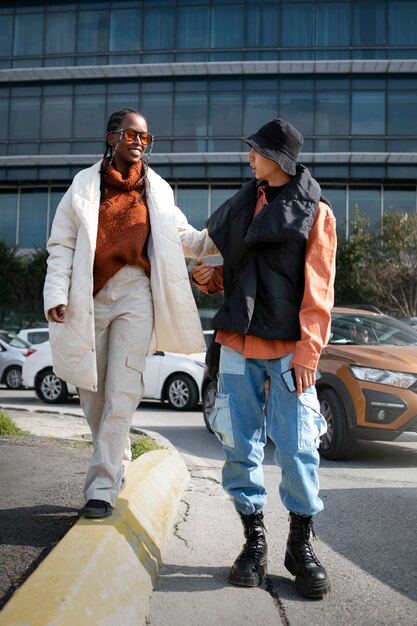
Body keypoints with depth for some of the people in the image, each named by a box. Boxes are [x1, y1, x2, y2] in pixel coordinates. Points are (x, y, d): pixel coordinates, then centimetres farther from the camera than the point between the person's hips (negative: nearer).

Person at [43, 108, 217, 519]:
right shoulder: (85, 184, 6)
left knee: (122, 391, -11)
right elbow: (62, 244, 2)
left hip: (135, 297, -1)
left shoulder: (157, 189, 11)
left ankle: (102, 486, -7)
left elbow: (182, 236, 17)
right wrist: (56, 294, -9)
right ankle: (117, 460, 32)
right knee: (92, 392, 8)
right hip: (88, 300, 1)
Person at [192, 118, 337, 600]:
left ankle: (301, 545, 12)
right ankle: (254, 541, 17)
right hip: (239, 343, 5)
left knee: (296, 447, -5)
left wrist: (309, 350, -12)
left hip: (289, 347, -4)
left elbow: (317, 288, -4)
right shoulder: (245, 203, 17)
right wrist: (209, 277, 2)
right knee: (240, 446, 4)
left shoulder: (315, 212, 3)